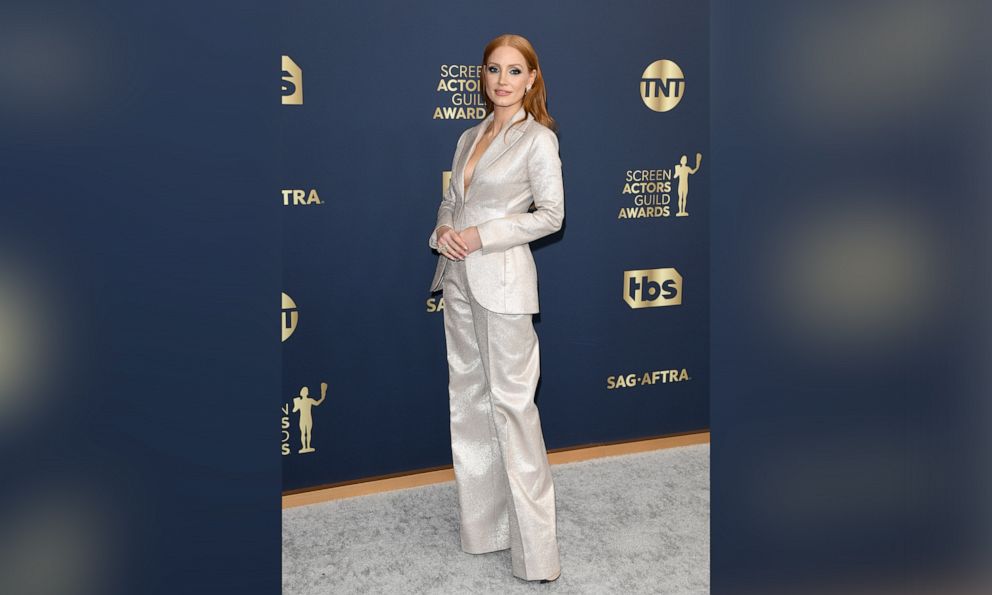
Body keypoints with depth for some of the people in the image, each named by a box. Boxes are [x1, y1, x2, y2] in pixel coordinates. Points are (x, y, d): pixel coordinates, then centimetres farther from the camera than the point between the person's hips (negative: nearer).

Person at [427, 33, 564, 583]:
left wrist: (482, 236, -16)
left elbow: (551, 214, -10)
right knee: (467, 395, 12)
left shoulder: (538, 138, -6)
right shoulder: (469, 137, 13)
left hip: (502, 278, -7)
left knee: (510, 400, -6)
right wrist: (443, 229, -4)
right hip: (457, 276, 7)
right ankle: (481, 521, 27)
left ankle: (534, 546, 5)